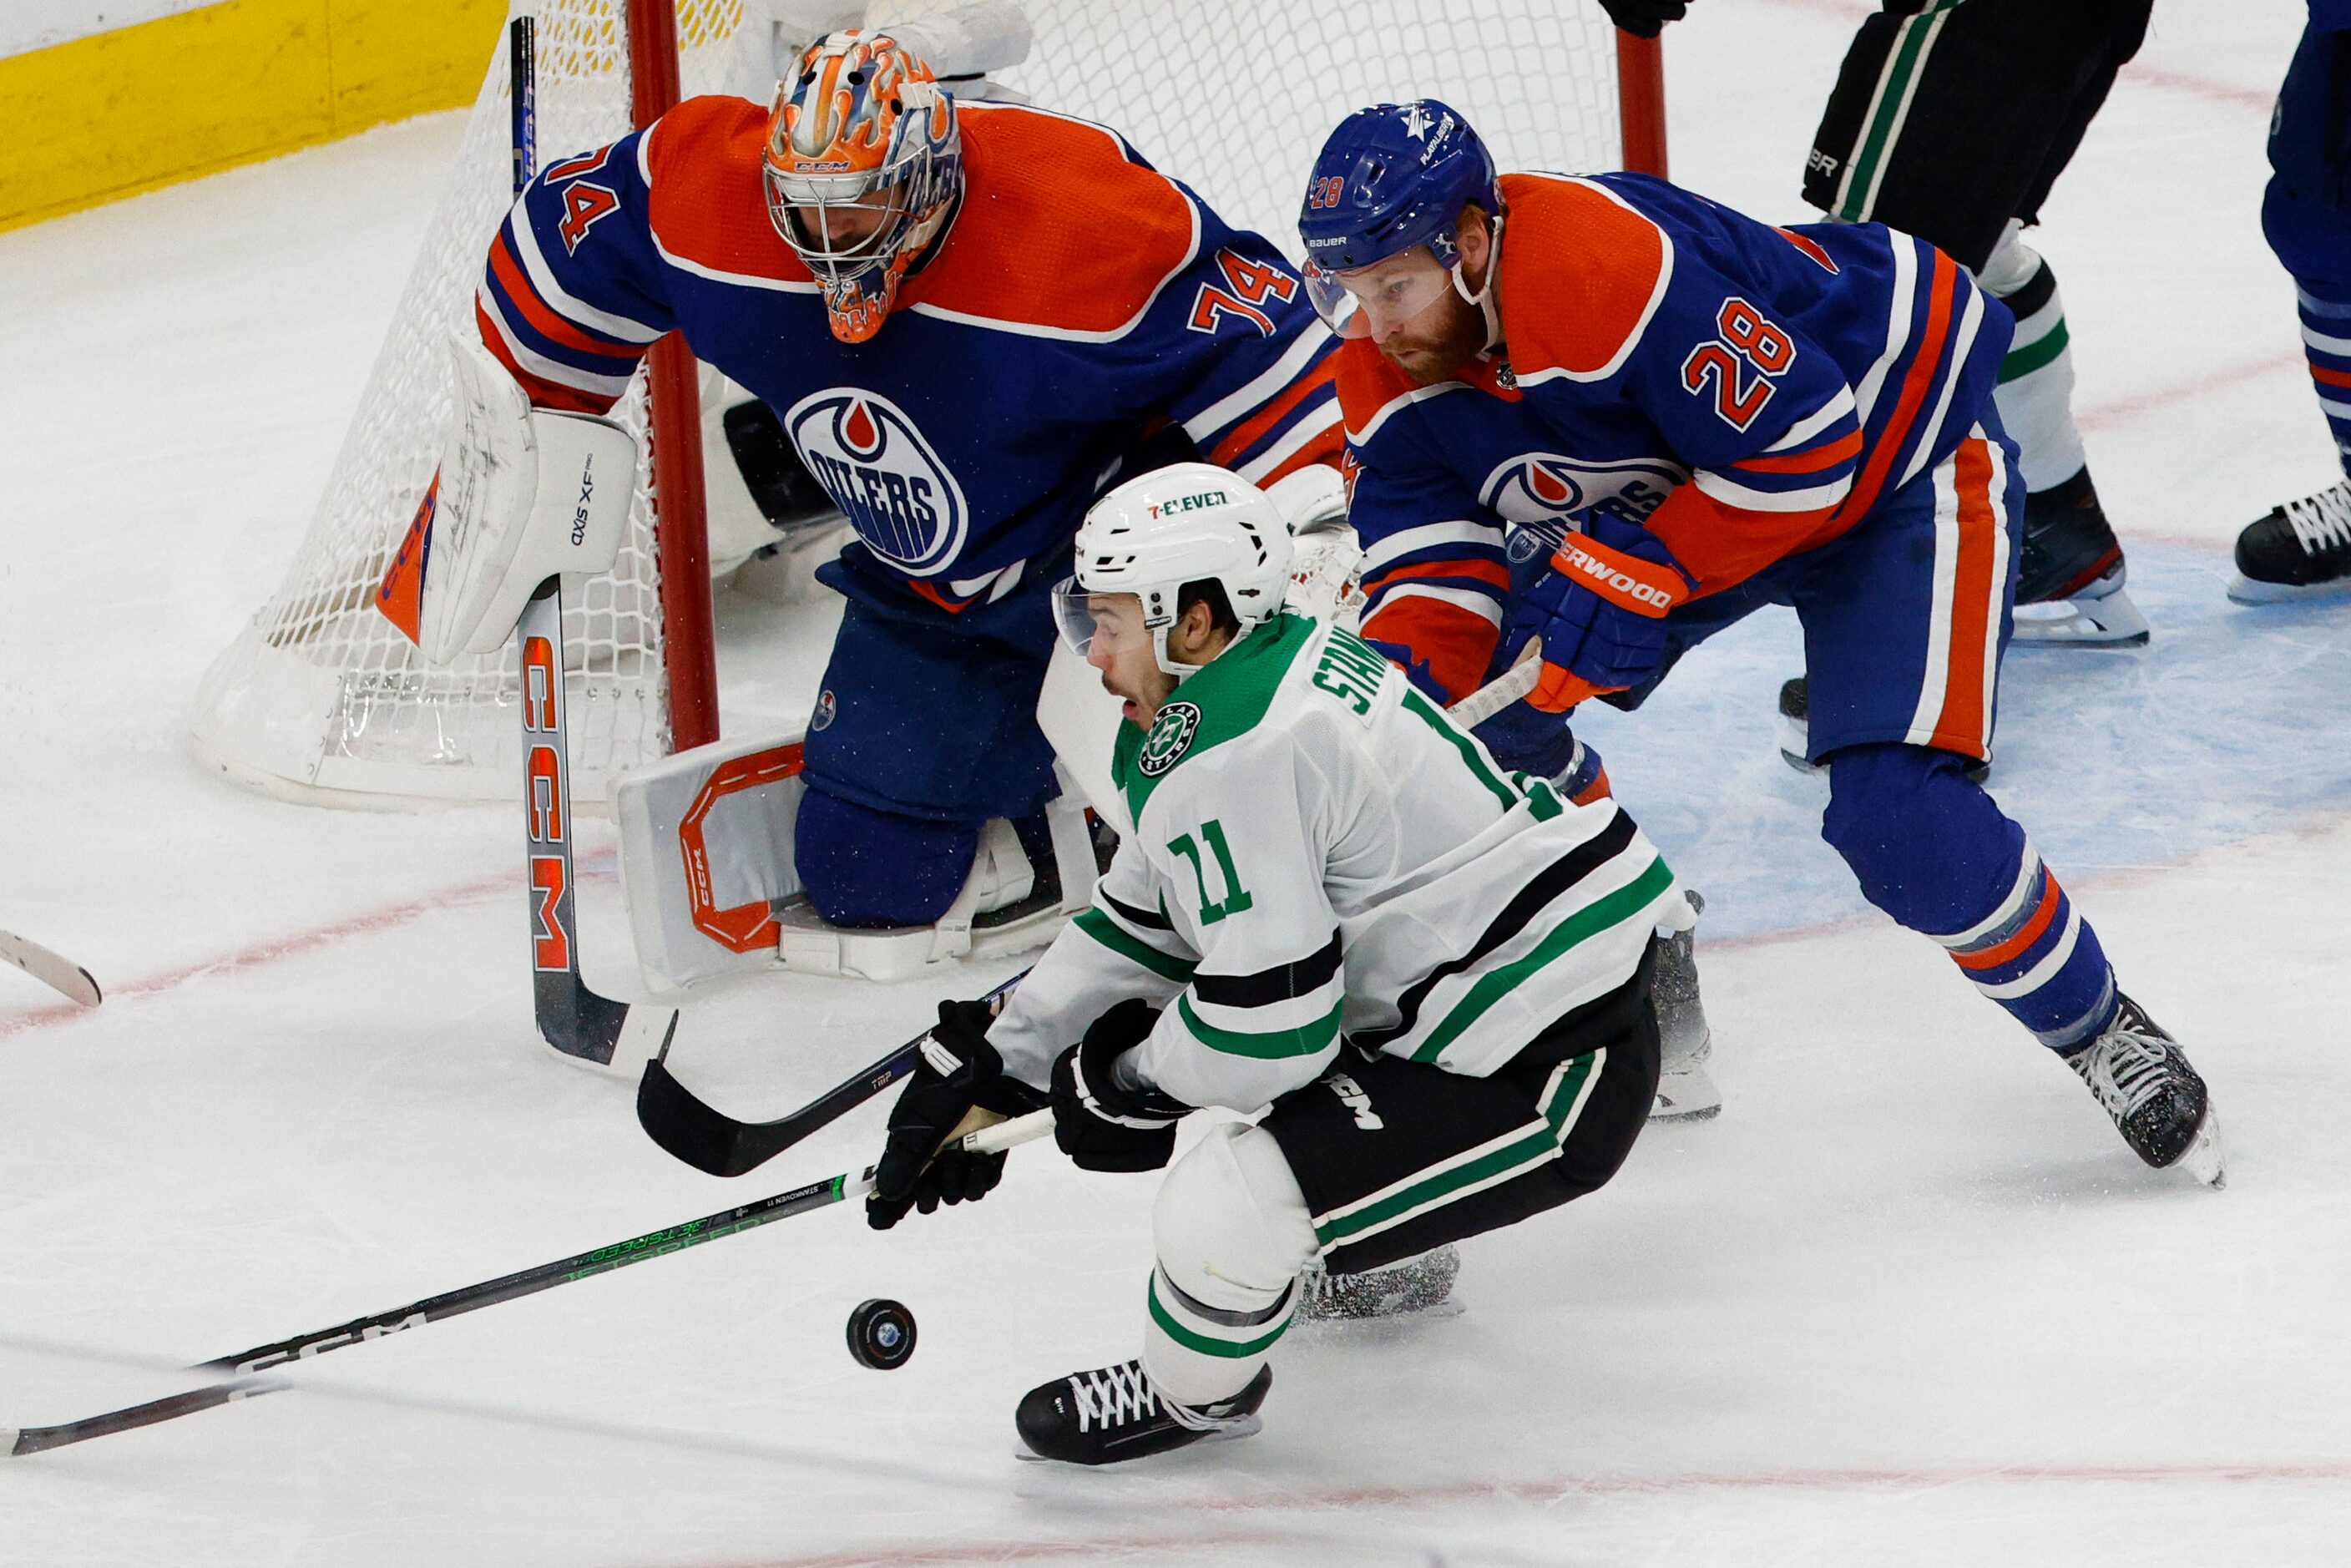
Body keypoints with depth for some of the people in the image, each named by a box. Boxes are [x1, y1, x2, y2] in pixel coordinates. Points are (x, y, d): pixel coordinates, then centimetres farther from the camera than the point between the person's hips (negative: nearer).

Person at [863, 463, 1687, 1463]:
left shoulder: (1230, 761, -21)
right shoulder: (1294, 662, 11)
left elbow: (1266, 1023, -22)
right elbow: (1144, 925, 20)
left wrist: (1130, 1086, -2)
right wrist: (993, 1073, 18)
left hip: (1551, 1080, -11)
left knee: (1224, 1212, -17)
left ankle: (1191, 1393, 14)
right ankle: (1388, 1252, 50)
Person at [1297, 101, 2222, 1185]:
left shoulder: (1611, 264, -38)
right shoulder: (1386, 372, -13)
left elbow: (1798, 449, -33)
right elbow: (1435, 577, -14)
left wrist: (1631, 575, -32)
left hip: (1893, 442, -8)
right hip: (1672, 490, 8)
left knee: (1896, 815, -22)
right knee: (1474, 694, -3)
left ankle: (2096, 1029, 2)